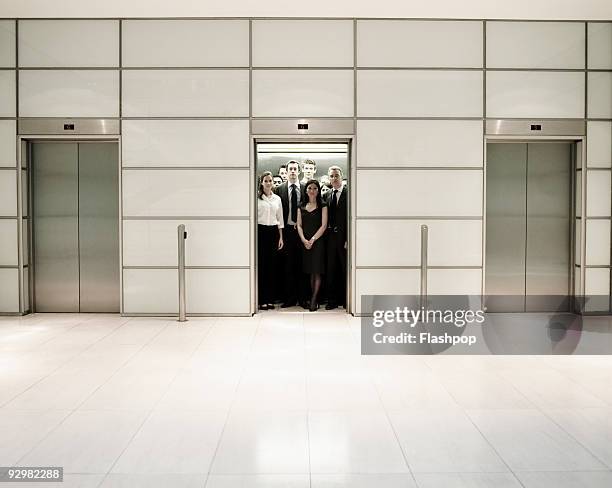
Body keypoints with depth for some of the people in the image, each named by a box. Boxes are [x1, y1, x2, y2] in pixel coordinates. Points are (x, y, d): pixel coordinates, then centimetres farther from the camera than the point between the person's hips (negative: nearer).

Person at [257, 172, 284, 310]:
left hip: (273, 232, 4)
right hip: (260, 231, -3)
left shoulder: (277, 199, 13)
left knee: (271, 265, 5)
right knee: (261, 264, -5)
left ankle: (270, 299, 12)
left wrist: (281, 237, 9)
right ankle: (262, 300, 2)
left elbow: (280, 219, 14)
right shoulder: (257, 198, 1)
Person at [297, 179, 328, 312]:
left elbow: (324, 225, -6)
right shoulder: (301, 207, 11)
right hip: (305, 242, 4)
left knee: (317, 272, -6)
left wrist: (312, 239, -13)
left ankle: (314, 300, -4)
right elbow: (299, 225, 7)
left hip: (318, 241, -3)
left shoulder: (322, 206, 1)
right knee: (310, 272, 6)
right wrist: (304, 240, -8)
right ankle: (314, 298, 10)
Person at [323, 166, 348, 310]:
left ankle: (346, 300, 16)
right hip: (331, 237, 5)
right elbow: (326, 218, 13)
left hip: (344, 238, -5)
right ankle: (333, 300, 19)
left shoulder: (348, 192, -5)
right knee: (331, 270, 9)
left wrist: (349, 239, -15)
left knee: (346, 270, 5)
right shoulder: (327, 195, 13)